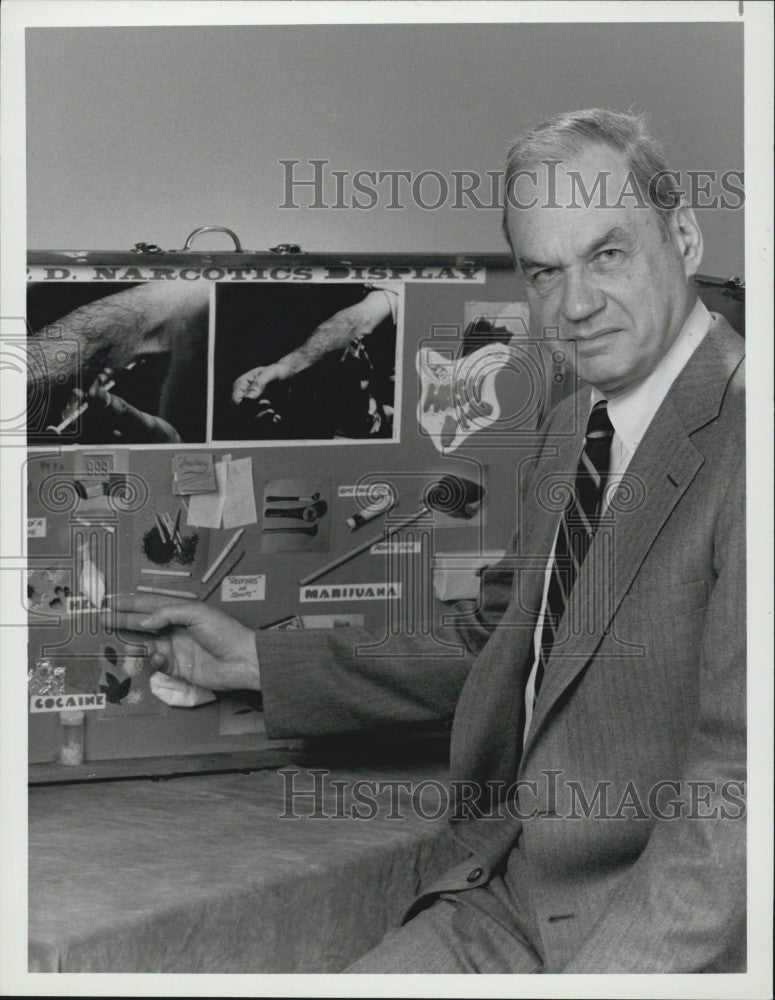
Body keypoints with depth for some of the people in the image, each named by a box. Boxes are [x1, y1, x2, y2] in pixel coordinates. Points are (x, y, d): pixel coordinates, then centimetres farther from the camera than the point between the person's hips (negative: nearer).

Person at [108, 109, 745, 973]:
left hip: (679, 946, -7)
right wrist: (256, 661, 20)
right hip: (507, 900, 8)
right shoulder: (569, 430, 13)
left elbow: (736, 790, -22)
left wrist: (596, 975, -28)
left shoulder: (741, 443, -17)